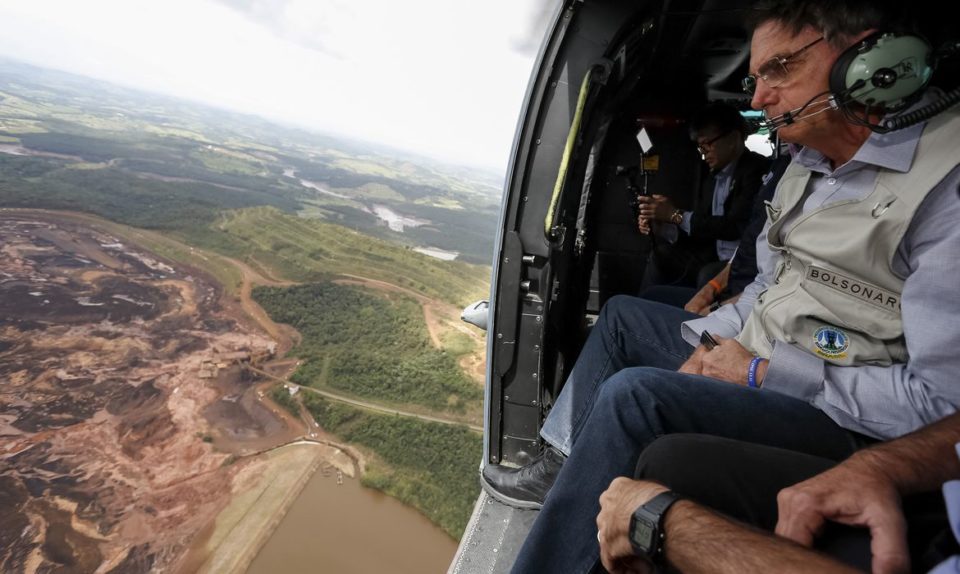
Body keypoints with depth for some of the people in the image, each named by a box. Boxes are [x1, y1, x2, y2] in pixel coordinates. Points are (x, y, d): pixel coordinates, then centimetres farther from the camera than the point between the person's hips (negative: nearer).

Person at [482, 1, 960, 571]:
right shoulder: (808, 165, 8)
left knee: (634, 394, -30)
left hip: (842, 413, -9)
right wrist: (710, 345, 0)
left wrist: (762, 372, -20)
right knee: (621, 315, 14)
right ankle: (567, 466, 13)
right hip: (752, 358, 9)